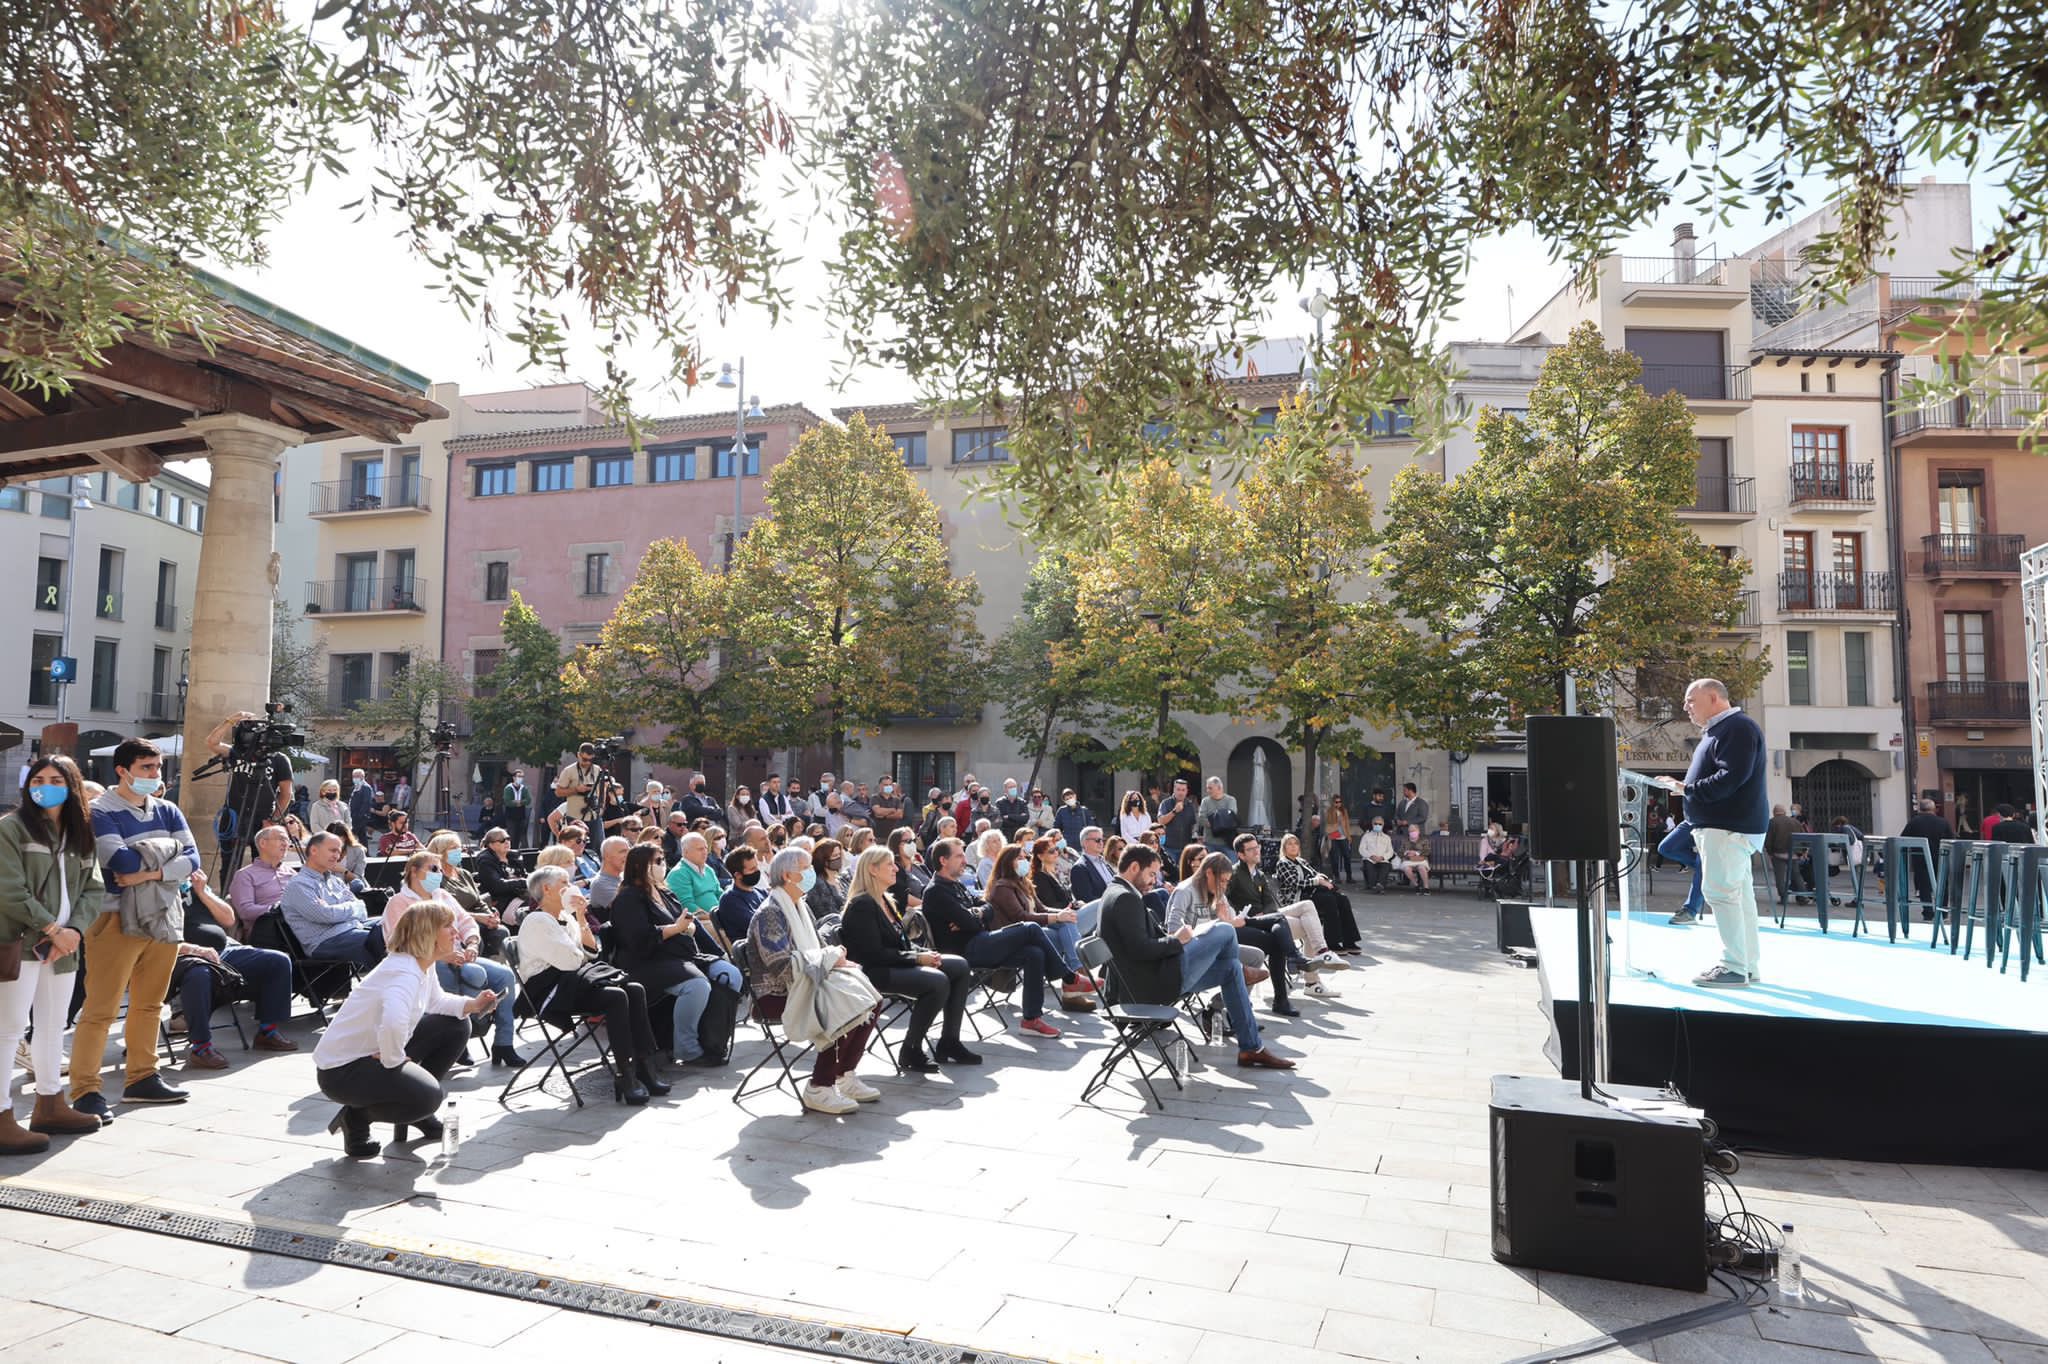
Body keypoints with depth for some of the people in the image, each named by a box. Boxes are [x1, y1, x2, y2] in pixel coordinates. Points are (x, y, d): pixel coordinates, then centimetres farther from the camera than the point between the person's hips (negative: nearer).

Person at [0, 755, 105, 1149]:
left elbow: (94, 889, 8)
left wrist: (74, 929, -8)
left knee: (54, 1026, 15)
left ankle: (50, 1106, 27)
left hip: (63, 945, 7)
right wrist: (53, 929, -14)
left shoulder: (81, 833, 12)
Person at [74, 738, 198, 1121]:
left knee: (148, 1004, 12)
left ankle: (142, 1078, 21)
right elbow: (122, 862, -20)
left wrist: (151, 873, -15)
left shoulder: (167, 811, 11)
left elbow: (192, 859, 1)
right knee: (100, 1009, -5)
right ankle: (85, 1090, -1)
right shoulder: (100, 812, -6)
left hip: (164, 917, 6)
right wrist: (167, 847, -5)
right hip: (118, 920, -6)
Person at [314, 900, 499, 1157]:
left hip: (377, 1050, 10)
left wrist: (472, 1005, 2)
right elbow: (392, 1024, -46)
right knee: (428, 1096, -28)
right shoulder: (404, 972, -28)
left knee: (455, 1027, 8)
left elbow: (436, 1001, 21)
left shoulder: (423, 964, 2)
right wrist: (394, 1059, -28)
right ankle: (356, 1117, -1)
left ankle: (417, 1113, 19)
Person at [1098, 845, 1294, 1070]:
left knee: (1230, 967, 14)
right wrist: (1177, 940, -12)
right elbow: (1141, 950, -26)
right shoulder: (1126, 898, -18)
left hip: (1150, 981, 11)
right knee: (1225, 931, -4)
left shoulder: (1117, 894, 16)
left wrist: (1173, 937, 5)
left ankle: (1251, 1048, 18)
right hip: (1159, 982, -11)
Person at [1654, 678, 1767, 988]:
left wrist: (1688, 789, -18)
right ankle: (1747, 965, 17)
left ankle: (1734, 968, -8)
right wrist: (1685, 787, 6)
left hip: (1729, 828, -11)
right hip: (1722, 826, 11)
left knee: (1720, 892, -11)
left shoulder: (1736, 728, -13)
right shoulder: (1717, 730, 20)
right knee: (1739, 894, 12)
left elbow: (1732, 777, -23)